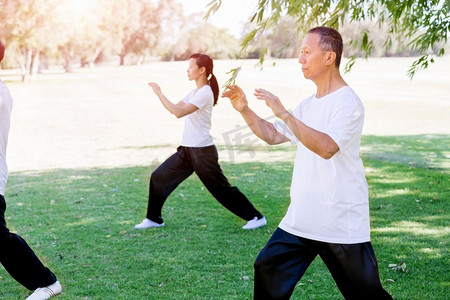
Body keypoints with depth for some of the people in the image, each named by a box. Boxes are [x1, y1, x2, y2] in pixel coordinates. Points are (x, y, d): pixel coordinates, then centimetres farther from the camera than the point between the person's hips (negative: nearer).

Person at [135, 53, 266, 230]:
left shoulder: (205, 93, -17)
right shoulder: (195, 92, 13)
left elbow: (179, 113, -26)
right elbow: (175, 108, 15)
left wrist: (159, 93, -21)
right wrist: (160, 94, 0)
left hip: (202, 151, -9)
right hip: (187, 149, 9)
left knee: (221, 189, -2)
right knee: (158, 177, 7)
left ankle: (256, 217, 9)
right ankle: (153, 218, 18)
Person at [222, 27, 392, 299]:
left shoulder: (348, 103, -15)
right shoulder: (309, 104, 11)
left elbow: (327, 147, -30)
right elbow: (272, 136, 16)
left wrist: (284, 114, -32)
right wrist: (245, 110, 2)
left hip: (343, 225, -8)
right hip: (301, 220, 8)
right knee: (268, 271, 6)